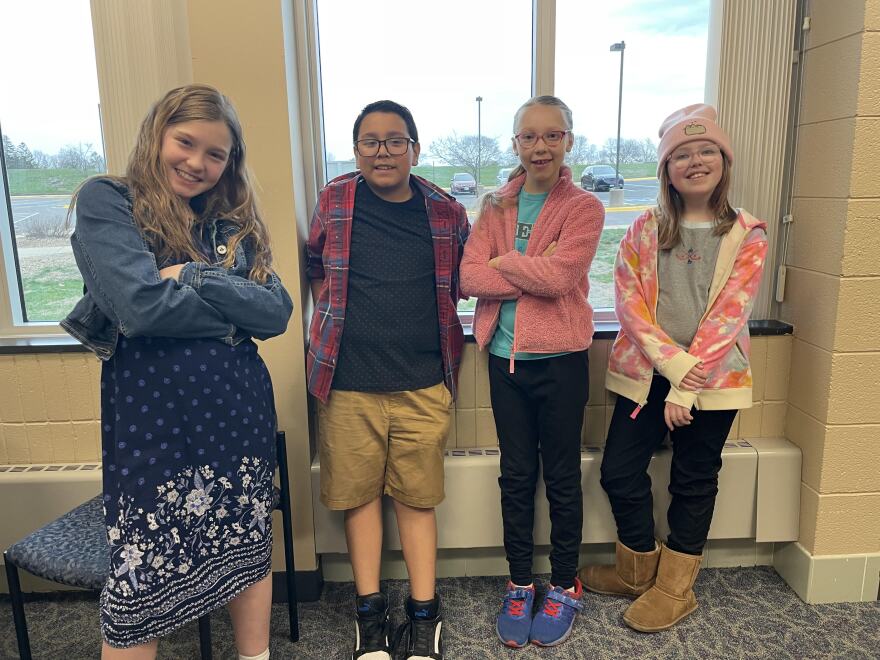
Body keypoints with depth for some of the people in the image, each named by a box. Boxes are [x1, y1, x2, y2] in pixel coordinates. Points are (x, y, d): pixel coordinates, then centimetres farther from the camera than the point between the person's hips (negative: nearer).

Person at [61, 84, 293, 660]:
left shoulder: (234, 221, 9)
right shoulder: (107, 201, -4)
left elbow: (278, 312, -5)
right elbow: (143, 305, -20)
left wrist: (194, 278, -16)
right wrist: (237, 303, -8)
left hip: (239, 407, 5)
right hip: (152, 415, -4)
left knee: (249, 550, 17)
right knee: (142, 580, 7)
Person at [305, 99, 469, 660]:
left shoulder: (447, 212, 2)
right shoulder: (336, 200, 2)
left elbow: (463, 282, 16)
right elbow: (316, 268, 17)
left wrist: (428, 321, 6)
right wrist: (341, 320, 6)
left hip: (423, 384, 0)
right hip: (348, 382, 1)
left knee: (417, 497, 9)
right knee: (360, 493, 10)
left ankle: (424, 614, 23)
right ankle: (370, 611, 26)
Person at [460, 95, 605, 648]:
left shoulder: (584, 208, -4)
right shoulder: (497, 206, 6)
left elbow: (558, 276, -20)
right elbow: (470, 277, -7)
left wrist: (502, 261, -8)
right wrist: (534, 277, -16)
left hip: (560, 360, -3)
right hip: (506, 359, 3)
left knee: (562, 478, 11)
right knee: (516, 476, 14)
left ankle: (565, 587, 31)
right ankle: (520, 585, 32)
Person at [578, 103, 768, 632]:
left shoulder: (747, 237, -3)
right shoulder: (645, 230, 2)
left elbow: (727, 317, -11)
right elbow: (628, 302, -6)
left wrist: (687, 388, -16)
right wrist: (673, 362, -17)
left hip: (712, 380, -2)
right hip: (647, 374, 2)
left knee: (694, 482, 11)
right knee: (620, 471, 4)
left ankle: (675, 587, 31)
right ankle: (638, 570, 30)